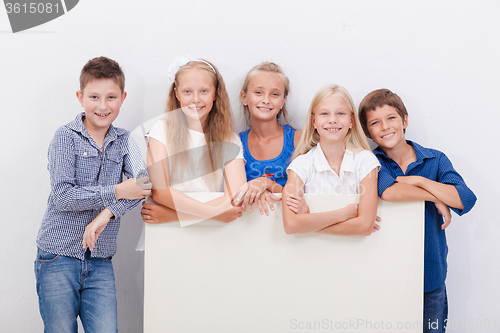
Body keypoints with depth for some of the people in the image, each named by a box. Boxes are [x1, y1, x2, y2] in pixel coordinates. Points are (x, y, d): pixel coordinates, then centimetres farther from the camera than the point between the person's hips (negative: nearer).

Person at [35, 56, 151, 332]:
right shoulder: (66, 137, -5)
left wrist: (107, 213, -24)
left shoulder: (124, 141, 8)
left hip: (100, 261, 3)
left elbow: (144, 179, -10)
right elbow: (62, 196, -15)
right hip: (58, 257, -3)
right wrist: (116, 192, -18)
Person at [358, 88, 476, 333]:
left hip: (431, 275, 2)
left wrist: (419, 180, -16)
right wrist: (437, 198, -18)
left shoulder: (435, 160, 0)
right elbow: (388, 191, -28)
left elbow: (466, 200, -15)